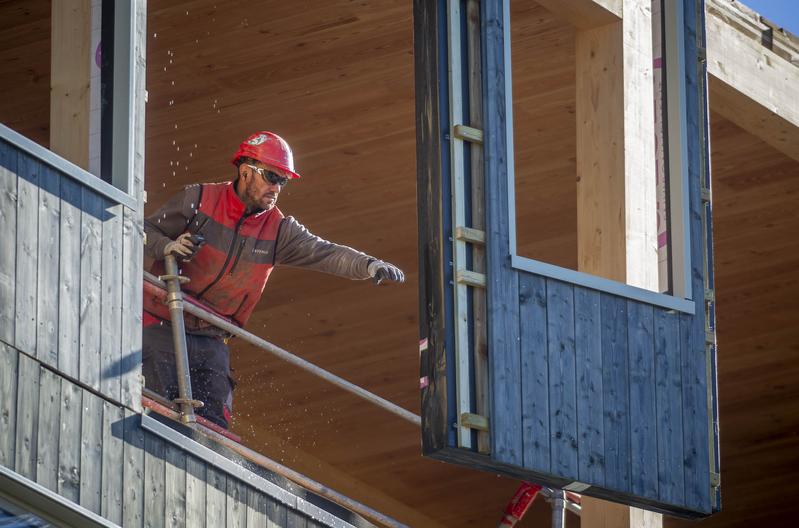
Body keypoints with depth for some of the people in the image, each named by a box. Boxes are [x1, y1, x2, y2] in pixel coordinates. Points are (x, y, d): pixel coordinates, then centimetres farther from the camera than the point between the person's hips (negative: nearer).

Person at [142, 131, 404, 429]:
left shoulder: (279, 230, 2)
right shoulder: (198, 200, -7)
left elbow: (323, 253, -10)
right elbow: (144, 231, 1)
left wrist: (367, 265, -28)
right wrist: (167, 247, -22)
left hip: (212, 341, 4)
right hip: (162, 328, -4)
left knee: (215, 425, -4)